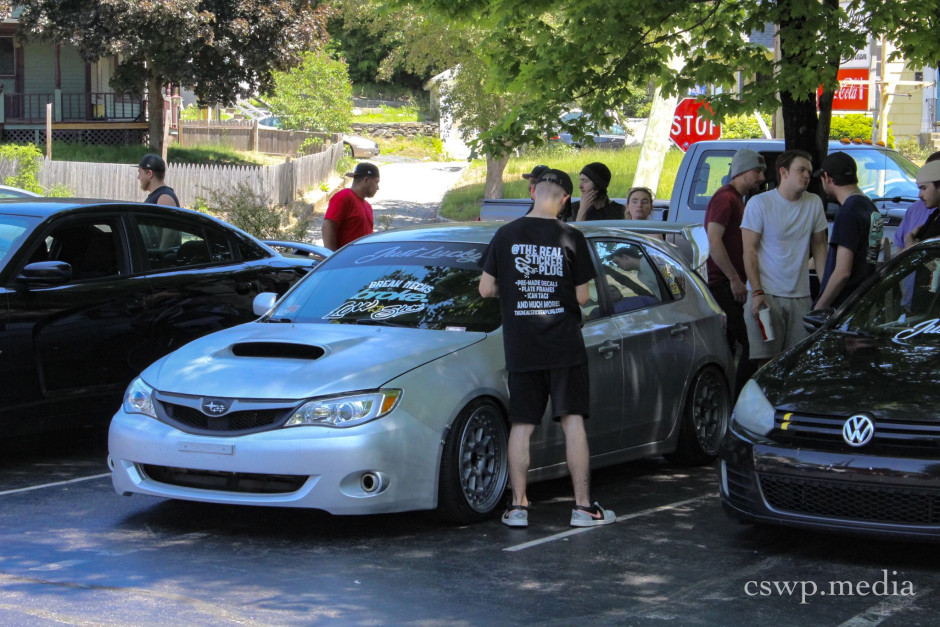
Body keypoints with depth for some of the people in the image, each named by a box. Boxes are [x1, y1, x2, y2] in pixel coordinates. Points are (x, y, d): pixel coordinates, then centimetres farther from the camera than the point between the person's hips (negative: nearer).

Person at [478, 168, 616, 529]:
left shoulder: (506, 235, -2)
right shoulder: (571, 238, -6)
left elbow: (486, 289, 1)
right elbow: (582, 297, -3)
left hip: (520, 347, 2)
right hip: (565, 347, -1)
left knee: (521, 427, 7)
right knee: (573, 422, 3)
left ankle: (518, 506, 7)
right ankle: (583, 507, 3)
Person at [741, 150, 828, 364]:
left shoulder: (814, 203, 7)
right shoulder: (759, 203, -5)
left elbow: (819, 247, 13)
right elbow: (749, 250, -6)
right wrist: (757, 292, -14)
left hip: (801, 296, 4)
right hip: (767, 295, -4)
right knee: (767, 362, -6)